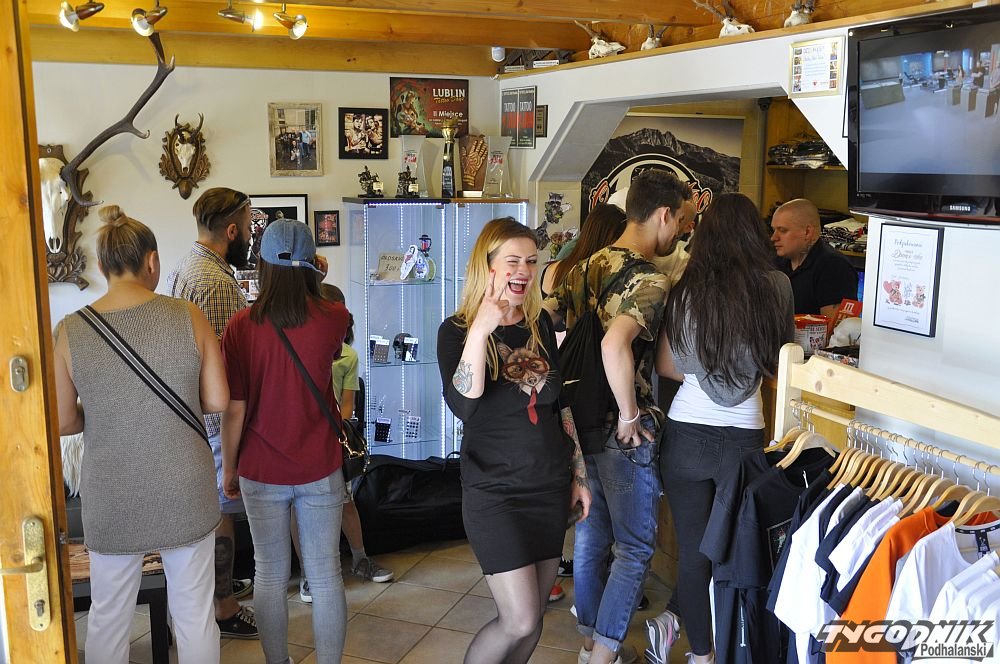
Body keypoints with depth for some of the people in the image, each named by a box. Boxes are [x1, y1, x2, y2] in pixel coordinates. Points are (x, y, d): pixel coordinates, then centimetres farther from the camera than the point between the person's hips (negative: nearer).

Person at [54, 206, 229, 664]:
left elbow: (63, 423, -5)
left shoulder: (70, 332, -9)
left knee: (108, 617, 18)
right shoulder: (188, 317, -10)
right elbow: (217, 401, -7)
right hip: (186, 493, 0)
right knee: (195, 613, 14)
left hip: (111, 501, 1)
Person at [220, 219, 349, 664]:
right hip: (320, 470, 0)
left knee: (270, 575, 14)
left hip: (261, 471, 0)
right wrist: (309, 281, 21)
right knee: (325, 576, 9)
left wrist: (229, 467, 5)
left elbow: (233, 409, -9)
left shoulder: (242, 326, -11)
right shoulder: (333, 318, -8)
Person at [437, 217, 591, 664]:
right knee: (519, 622, -8)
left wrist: (579, 475, 13)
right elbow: (463, 405, -24)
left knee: (533, 616, 11)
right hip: (494, 492, -5)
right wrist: (480, 331, -29)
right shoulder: (457, 330, -8)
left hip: (550, 487, 5)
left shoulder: (541, 324, 6)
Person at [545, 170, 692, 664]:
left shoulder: (585, 269, 5)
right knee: (635, 547, 8)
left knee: (590, 537, 19)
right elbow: (616, 345, -37)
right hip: (624, 435, -8)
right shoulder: (650, 280, -20)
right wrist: (630, 416, -23)